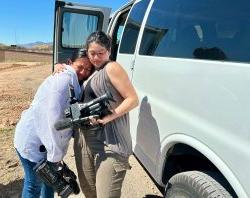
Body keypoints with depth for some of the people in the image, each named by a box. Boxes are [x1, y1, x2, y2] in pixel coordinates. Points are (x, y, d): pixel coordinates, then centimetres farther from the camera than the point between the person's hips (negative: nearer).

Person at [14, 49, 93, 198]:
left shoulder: (74, 83, 9)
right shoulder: (65, 79, -22)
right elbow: (53, 117, -28)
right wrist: (56, 153, -24)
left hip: (44, 141, 9)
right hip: (33, 141, -9)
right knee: (34, 185, 7)